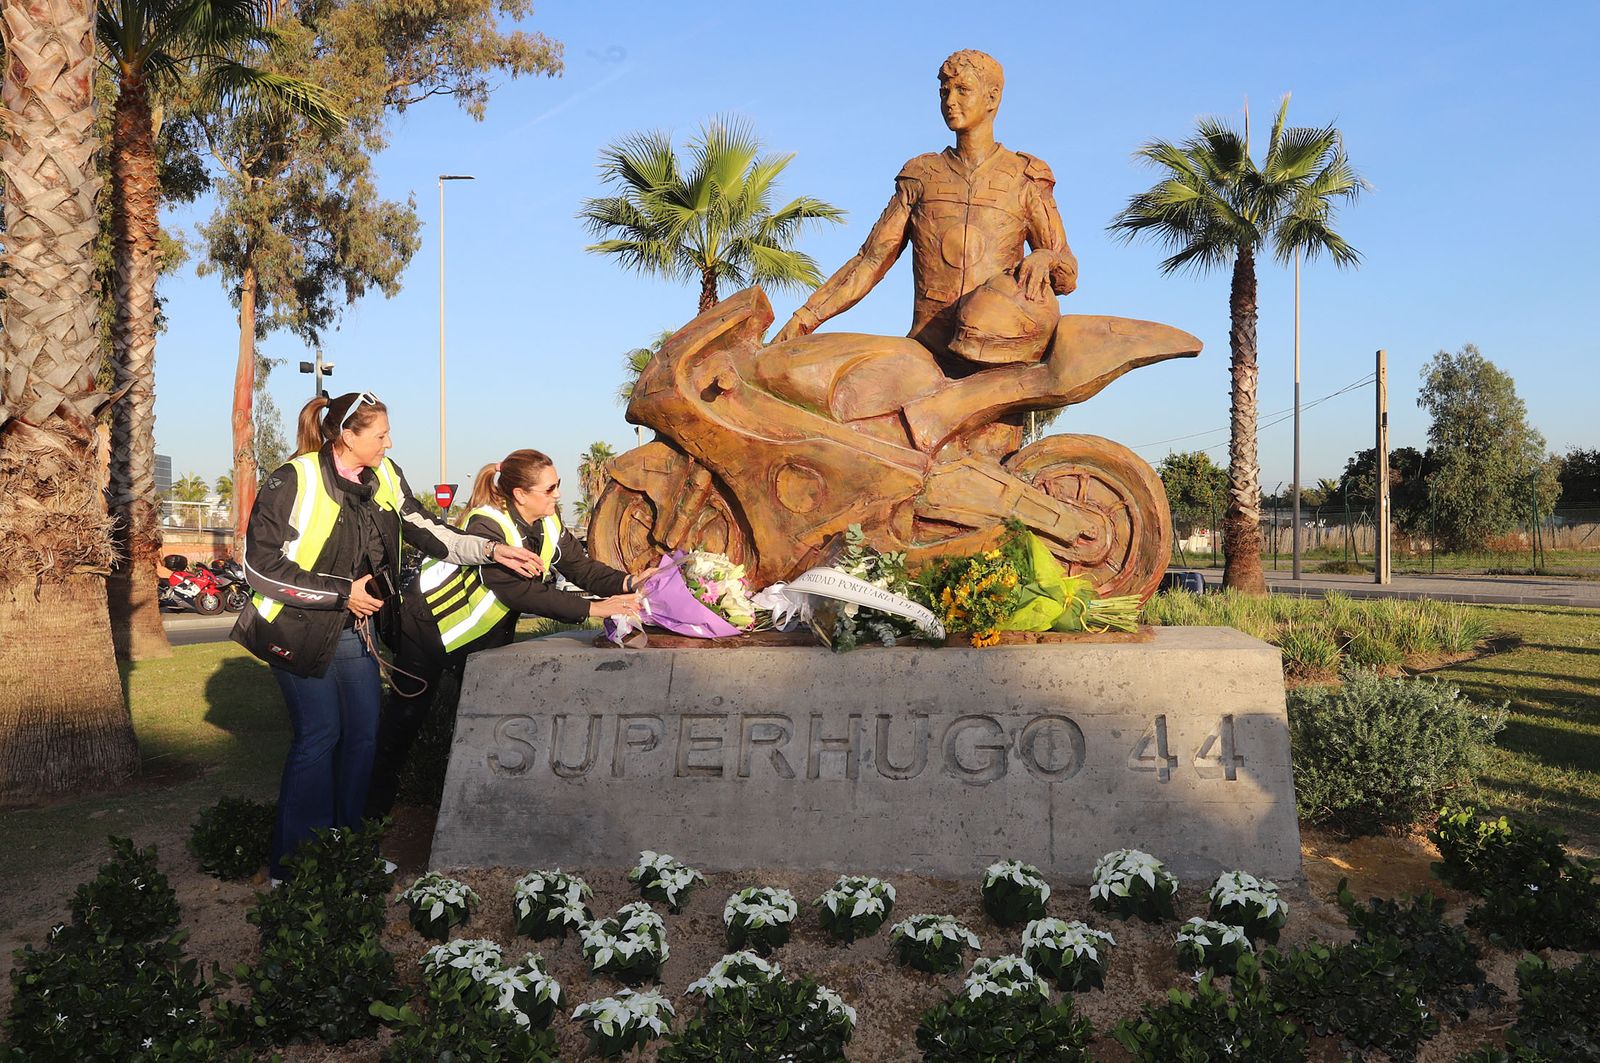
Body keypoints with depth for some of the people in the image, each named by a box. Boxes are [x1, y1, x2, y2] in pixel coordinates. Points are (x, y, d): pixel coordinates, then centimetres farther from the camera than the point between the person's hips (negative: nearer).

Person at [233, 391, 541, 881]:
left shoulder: (384, 478, 0)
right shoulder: (293, 482, -18)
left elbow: (426, 531, 1)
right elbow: (261, 566, -18)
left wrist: (490, 550, -12)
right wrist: (343, 594, -17)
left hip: (354, 629, 7)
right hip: (301, 629, -6)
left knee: (363, 732, 8)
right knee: (319, 734, -6)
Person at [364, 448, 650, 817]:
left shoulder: (548, 521, -9)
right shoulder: (486, 526, -32)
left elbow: (580, 566, -14)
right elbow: (520, 592, -39)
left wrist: (626, 583, -33)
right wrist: (592, 608, -42)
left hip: (484, 634, 6)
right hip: (429, 624, -6)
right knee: (404, 719, 4)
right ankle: (375, 808, 18)